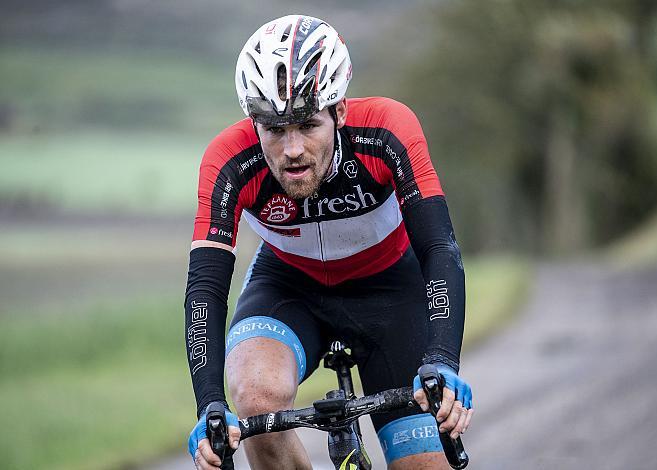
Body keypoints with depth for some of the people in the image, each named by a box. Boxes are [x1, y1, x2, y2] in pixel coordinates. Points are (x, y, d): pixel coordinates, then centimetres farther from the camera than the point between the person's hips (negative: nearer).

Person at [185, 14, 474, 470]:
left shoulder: (387, 130, -32)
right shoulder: (230, 162, -30)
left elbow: (440, 250, -37)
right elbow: (205, 286, -33)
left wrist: (442, 364, -52)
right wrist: (210, 407, -47)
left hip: (387, 285, 0)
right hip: (288, 284, 0)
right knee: (258, 397, -32)